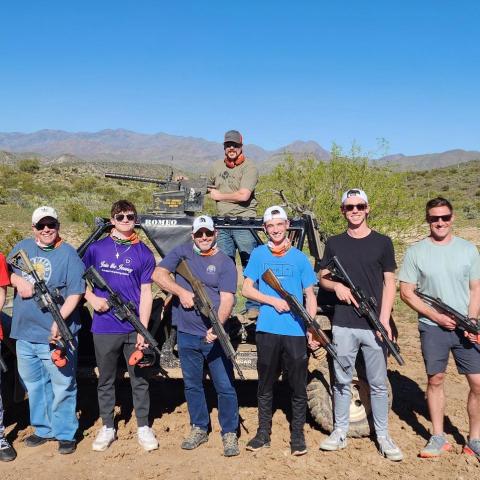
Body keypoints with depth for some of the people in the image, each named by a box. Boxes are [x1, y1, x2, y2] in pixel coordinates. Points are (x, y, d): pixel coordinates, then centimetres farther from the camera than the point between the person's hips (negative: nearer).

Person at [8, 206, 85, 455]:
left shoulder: (68, 254, -8)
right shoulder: (23, 247, 8)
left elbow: (75, 292, -13)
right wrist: (17, 280, -6)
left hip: (55, 335, -6)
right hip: (24, 332, 6)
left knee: (61, 386, 1)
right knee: (33, 384, 17)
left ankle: (65, 433, 15)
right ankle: (43, 428, 32)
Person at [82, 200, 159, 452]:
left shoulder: (144, 253, 2)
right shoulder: (96, 248, 4)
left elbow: (146, 293, -1)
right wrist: (92, 298, -8)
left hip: (134, 328, -1)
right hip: (104, 327, 1)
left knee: (139, 379, 8)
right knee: (105, 380, 12)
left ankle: (143, 427, 22)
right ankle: (107, 427, 26)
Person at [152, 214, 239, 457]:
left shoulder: (225, 263, -3)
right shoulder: (182, 252, 5)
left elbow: (226, 300, -13)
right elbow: (158, 274, -4)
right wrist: (181, 291, -18)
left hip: (214, 335, -3)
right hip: (186, 334, 3)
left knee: (225, 387, -1)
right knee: (192, 385, 15)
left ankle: (230, 433, 14)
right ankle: (199, 429, 31)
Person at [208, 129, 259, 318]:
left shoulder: (249, 167, -6)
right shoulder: (216, 167, 13)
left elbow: (244, 195, -17)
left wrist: (220, 196, -5)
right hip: (223, 223, 6)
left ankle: (253, 307, 4)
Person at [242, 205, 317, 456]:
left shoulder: (299, 257, 6)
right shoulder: (259, 255, 7)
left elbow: (310, 295, 7)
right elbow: (247, 289, 4)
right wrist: (273, 301, -11)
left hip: (295, 331, 0)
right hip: (267, 329, 1)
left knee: (298, 386, 4)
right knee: (265, 385, 11)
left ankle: (297, 435, 18)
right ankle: (263, 432, 24)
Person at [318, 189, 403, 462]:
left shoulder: (382, 243, 2)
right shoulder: (334, 243, 8)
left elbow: (389, 284, 0)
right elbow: (323, 277, 14)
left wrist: (385, 320, -10)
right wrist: (337, 286, -9)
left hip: (374, 325, -1)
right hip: (343, 324, 2)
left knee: (378, 384, 7)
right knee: (342, 381, 11)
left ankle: (383, 436, 19)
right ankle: (340, 432, 23)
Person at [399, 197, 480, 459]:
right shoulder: (416, 252, -3)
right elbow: (406, 292, -3)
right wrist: (436, 316, -11)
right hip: (432, 328, -1)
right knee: (435, 380, 9)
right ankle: (438, 438, 22)